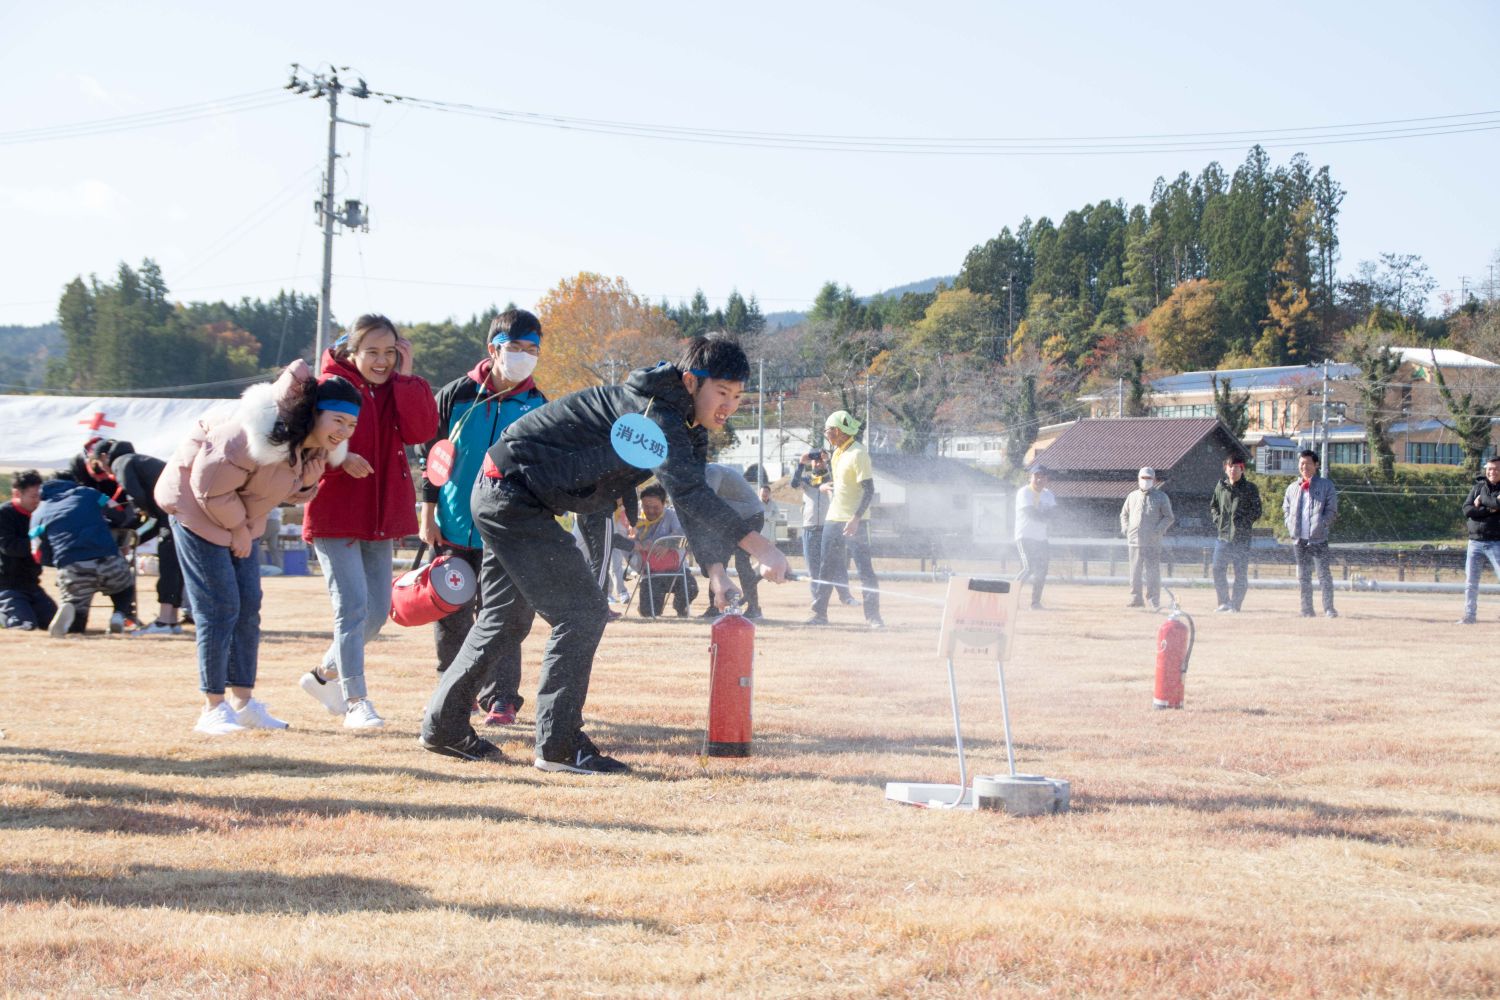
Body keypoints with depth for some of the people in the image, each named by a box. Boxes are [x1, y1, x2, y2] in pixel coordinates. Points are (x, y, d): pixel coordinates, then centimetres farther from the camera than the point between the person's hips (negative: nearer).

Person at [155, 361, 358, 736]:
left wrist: (310, 477, -15)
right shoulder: (260, 436, -34)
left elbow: (295, 490, 9)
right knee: (220, 608, -9)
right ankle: (213, 708, -2)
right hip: (197, 505, -9)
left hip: (240, 516, 9)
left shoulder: (319, 448, -6)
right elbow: (209, 485, -28)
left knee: (248, 606, 9)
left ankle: (242, 700, 17)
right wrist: (237, 527, -15)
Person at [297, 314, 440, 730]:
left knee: (377, 610, 11)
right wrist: (339, 458, -24)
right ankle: (355, 700, -8)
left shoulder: (399, 390, 8)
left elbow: (421, 431, -9)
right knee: (352, 605, -13)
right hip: (334, 515, -6)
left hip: (381, 518, 6)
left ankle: (325, 674, 30)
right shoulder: (330, 387, -6)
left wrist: (406, 376, -12)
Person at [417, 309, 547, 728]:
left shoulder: (536, 407, 1)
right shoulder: (456, 395, -1)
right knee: (451, 616, 8)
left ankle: (500, 699, 1)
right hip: (452, 527, 1)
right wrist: (428, 513, 2)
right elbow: (428, 454, 5)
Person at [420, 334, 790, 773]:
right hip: (511, 496, -11)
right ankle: (558, 745, -7)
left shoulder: (688, 426, 5)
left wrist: (715, 570, -6)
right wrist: (757, 546, -41)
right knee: (582, 612, -12)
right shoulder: (653, 410, -26)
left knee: (507, 619, 20)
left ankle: (443, 726, 31)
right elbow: (687, 492, -37)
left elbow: (692, 500, 8)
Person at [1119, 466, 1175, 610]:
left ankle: (1154, 601, -5)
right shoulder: (1132, 496, 14)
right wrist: (1125, 529, 7)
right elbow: (1124, 514, 24)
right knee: (1135, 571, 6)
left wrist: (1158, 530, -11)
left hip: (1152, 542, -4)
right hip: (1134, 540, 4)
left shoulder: (1161, 497, 4)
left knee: (1152, 571, -7)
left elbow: (1169, 517, 3)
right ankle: (1136, 598, 14)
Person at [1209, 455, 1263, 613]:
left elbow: (1256, 511, -1)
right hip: (1223, 536, 4)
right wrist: (1217, 519, 6)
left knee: (1241, 573, -2)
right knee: (1218, 570, 2)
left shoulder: (1250, 488, 0)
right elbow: (1212, 506, 22)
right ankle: (1224, 602, 13)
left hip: (1242, 536, -4)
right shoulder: (1220, 486, 12)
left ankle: (1235, 604, 5)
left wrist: (1243, 522, -10)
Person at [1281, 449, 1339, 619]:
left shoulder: (1326, 485, 4)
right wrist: (1290, 527, 5)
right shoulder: (1292, 487, 16)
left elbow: (1332, 510, 0)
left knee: (1324, 574, -10)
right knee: (1303, 576, 7)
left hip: (1318, 538, -4)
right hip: (1298, 539, 4)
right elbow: (1286, 509, 20)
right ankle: (1307, 610, 11)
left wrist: (1321, 525, -11)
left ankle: (1329, 609, -8)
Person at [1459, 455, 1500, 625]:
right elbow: (1467, 510, -3)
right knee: (1470, 582, 8)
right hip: (1475, 541, 4)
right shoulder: (1477, 487, 10)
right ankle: (1470, 615, 17)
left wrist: (1481, 499, -7)